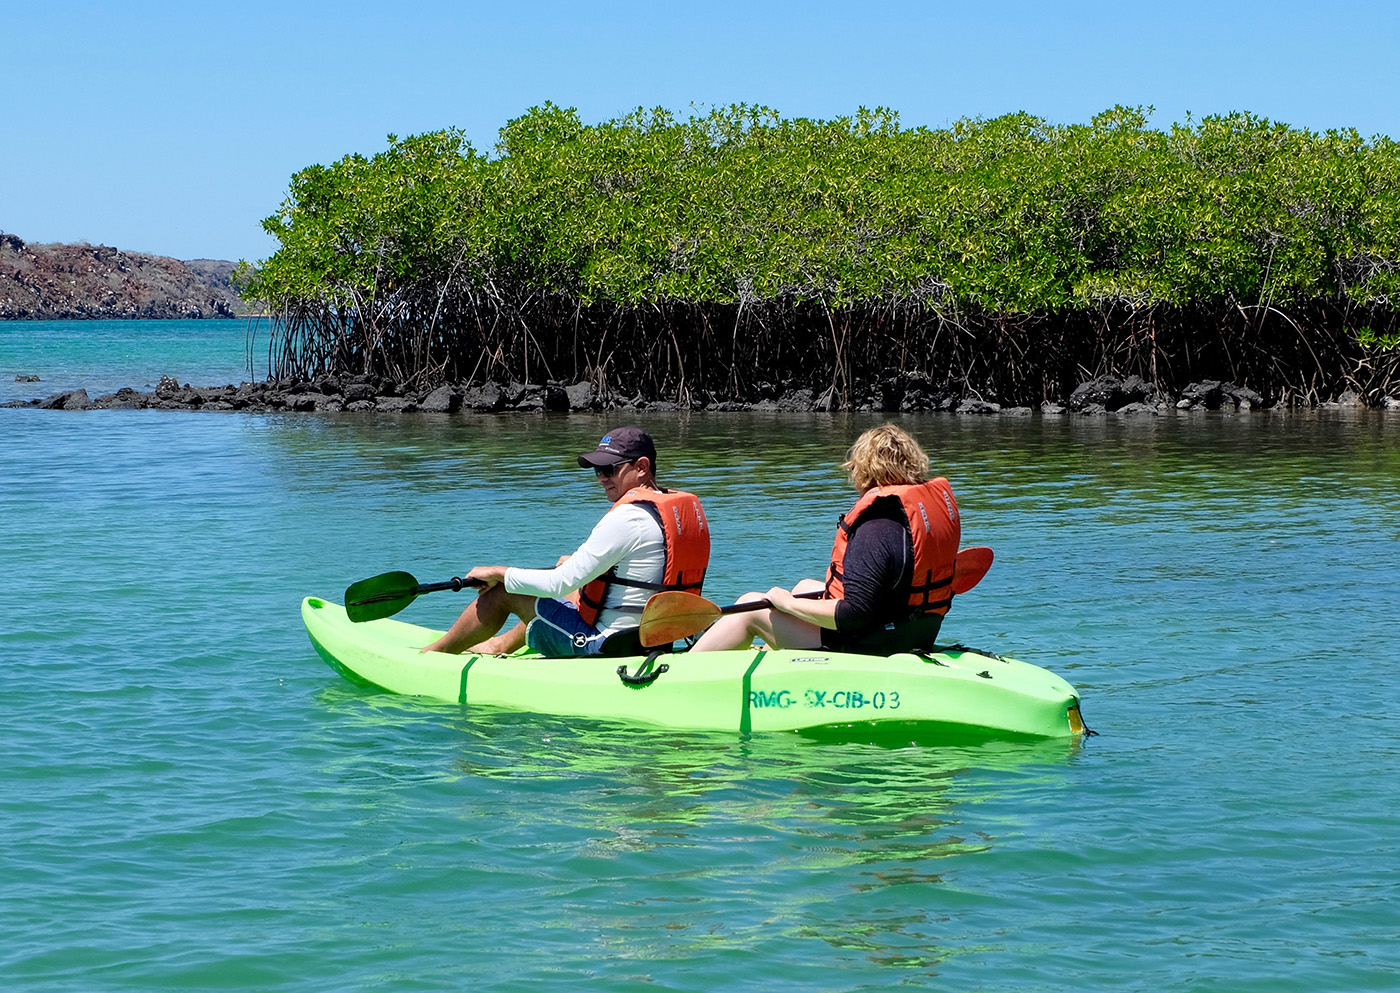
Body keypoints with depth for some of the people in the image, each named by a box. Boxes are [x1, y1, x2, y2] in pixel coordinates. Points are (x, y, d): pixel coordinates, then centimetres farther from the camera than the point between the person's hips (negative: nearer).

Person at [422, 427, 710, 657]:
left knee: (502, 592, 7)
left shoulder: (627, 517, -23)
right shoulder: (689, 508, 4)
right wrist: (583, 563, 28)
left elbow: (560, 584, -22)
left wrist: (499, 573, -8)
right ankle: (503, 644, 48)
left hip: (605, 645, -9)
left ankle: (434, 653, 27)